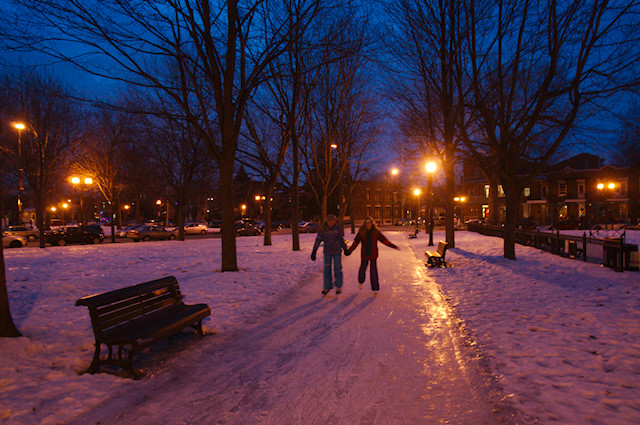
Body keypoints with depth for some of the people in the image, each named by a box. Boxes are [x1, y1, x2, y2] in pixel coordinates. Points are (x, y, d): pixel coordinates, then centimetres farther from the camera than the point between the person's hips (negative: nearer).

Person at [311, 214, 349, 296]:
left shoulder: (337, 228, -4)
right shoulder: (322, 229, -7)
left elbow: (341, 239, 7)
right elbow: (318, 240, -6)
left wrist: (345, 249, 13)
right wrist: (314, 251, -9)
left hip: (337, 252, 0)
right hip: (327, 252, 1)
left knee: (337, 269, 1)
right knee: (327, 270, 6)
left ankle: (338, 287, 18)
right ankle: (327, 287, 20)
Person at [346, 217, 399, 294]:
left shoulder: (376, 232, -6)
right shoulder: (361, 232, -7)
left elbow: (384, 240, -3)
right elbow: (355, 243, -5)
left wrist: (393, 246, -8)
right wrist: (349, 251, -8)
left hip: (373, 254, -1)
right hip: (364, 254, 1)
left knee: (373, 270, -4)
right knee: (362, 268, 15)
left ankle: (375, 289, 5)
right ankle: (361, 282, 46)